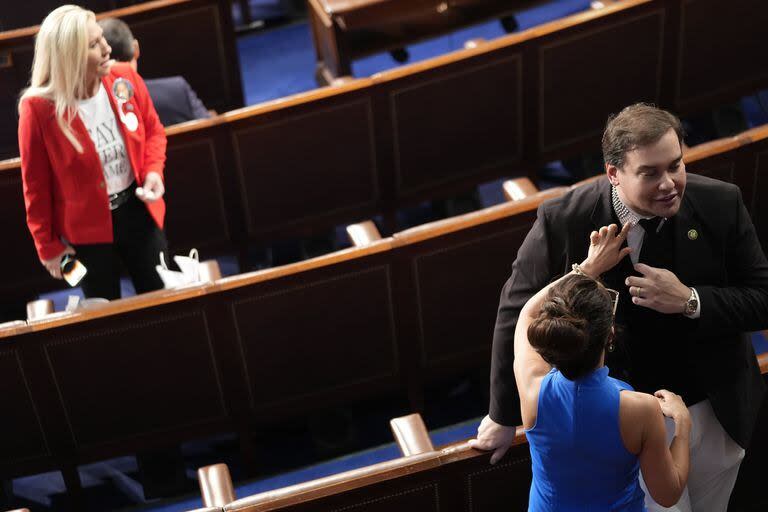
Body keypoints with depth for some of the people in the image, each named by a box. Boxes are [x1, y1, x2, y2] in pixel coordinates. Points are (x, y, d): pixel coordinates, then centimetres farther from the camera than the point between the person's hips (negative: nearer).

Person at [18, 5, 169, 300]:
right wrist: (48, 245, -4)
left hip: (137, 210, 3)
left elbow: (153, 131, 7)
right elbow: (36, 187, -11)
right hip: (86, 227, -3)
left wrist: (153, 171, -12)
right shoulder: (38, 108, -23)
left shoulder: (125, 79, -12)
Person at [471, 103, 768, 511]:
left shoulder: (721, 204, -15)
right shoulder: (564, 221, -22)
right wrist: (503, 416, 0)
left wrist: (689, 301, -26)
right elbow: (518, 312, -9)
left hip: (717, 412, 4)